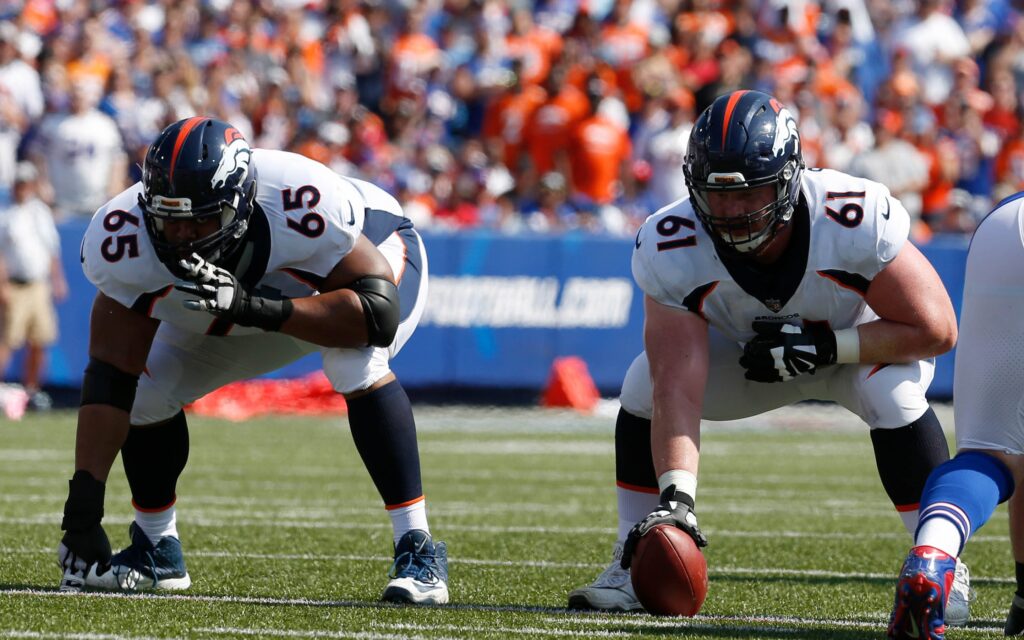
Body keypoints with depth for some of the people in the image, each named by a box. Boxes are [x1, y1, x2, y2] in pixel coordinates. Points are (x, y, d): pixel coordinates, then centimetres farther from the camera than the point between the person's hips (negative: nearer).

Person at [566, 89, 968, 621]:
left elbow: (936, 329, -29)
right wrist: (676, 497, -51)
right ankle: (635, 566, -2)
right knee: (647, 384, -18)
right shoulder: (670, 248, -32)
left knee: (892, 390, -34)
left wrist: (825, 346, -35)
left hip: (857, 343, -3)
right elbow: (679, 387, -38)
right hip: (751, 353, 3)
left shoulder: (858, 219, -38)